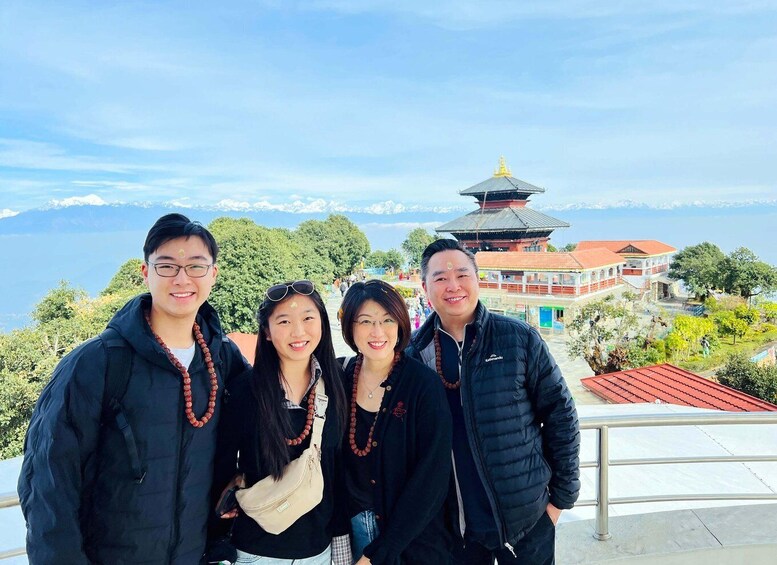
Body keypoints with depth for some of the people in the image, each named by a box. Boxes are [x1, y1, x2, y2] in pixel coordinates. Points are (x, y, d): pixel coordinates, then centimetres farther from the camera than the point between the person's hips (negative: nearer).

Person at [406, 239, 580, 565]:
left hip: (526, 517, -1)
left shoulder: (519, 338, -9)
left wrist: (562, 495, -2)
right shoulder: (414, 352, -4)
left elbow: (560, 414, -4)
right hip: (452, 523, 2)